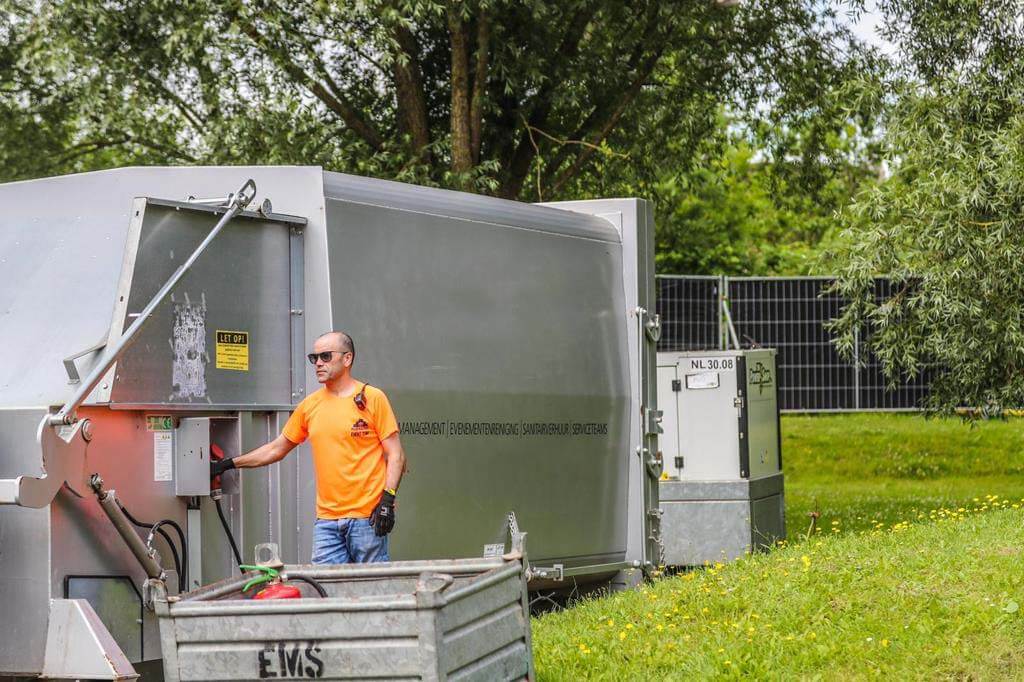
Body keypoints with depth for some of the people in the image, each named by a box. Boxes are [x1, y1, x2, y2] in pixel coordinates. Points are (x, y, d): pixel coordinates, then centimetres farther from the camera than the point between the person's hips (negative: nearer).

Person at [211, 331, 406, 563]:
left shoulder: (372, 398, 0)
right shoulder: (310, 405, 14)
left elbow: (396, 455, -1)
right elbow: (276, 449, 24)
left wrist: (387, 500, -12)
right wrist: (228, 465, 21)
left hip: (367, 517, -4)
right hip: (327, 519, 4)